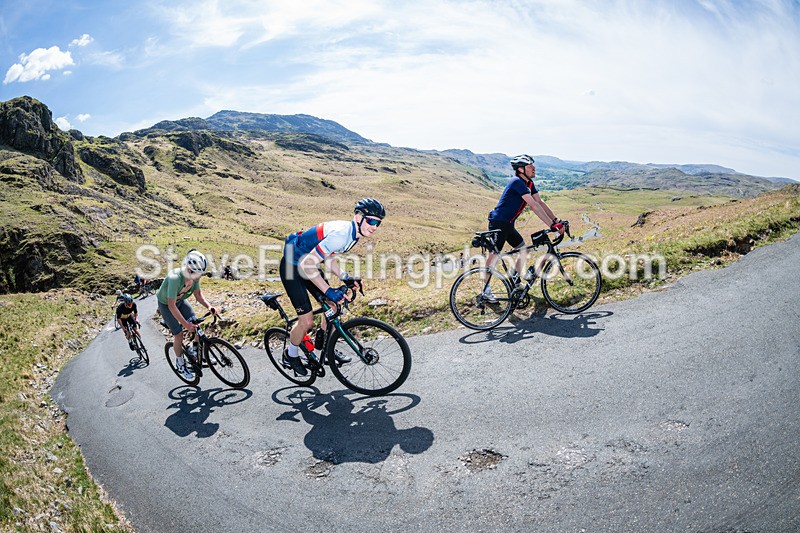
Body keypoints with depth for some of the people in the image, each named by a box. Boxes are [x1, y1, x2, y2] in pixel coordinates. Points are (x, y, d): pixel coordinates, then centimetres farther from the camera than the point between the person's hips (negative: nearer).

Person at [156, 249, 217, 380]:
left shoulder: (195, 276, -22)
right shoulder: (175, 278, -41)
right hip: (166, 304, -5)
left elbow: (198, 294, -7)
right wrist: (185, 324, -39)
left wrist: (209, 306, -25)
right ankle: (180, 363, 14)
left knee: (196, 326, -9)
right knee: (179, 334, -7)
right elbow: (171, 305, -38)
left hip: (180, 300, 5)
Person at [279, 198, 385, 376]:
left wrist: (345, 277, -5)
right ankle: (292, 354, 21)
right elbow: (307, 264, -35)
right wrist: (328, 291, -34)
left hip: (308, 265, 9)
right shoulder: (341, 234, -33)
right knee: (307, 321, -7)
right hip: (293, 267, -9)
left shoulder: (353, 232, -2)